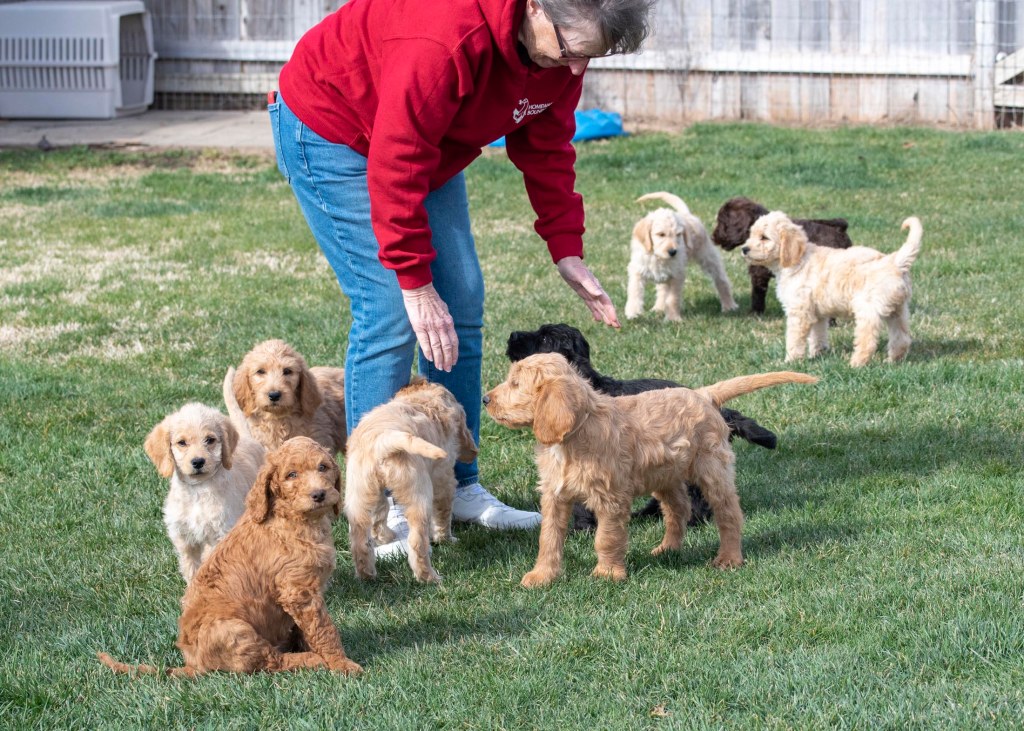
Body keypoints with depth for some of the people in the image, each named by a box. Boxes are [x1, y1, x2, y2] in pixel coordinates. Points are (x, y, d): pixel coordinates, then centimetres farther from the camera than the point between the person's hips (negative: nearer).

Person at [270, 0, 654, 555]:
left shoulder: (562, 46, -14)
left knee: (463, 306, 4)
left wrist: (566, 251, -5)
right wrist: (416, 284, -32)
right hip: (330, 129, -9)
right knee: (390, 313, -15)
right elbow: (394, 165, -36)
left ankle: (458, 488, 14)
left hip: (429, 141, 9)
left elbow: (544, 149, 0)